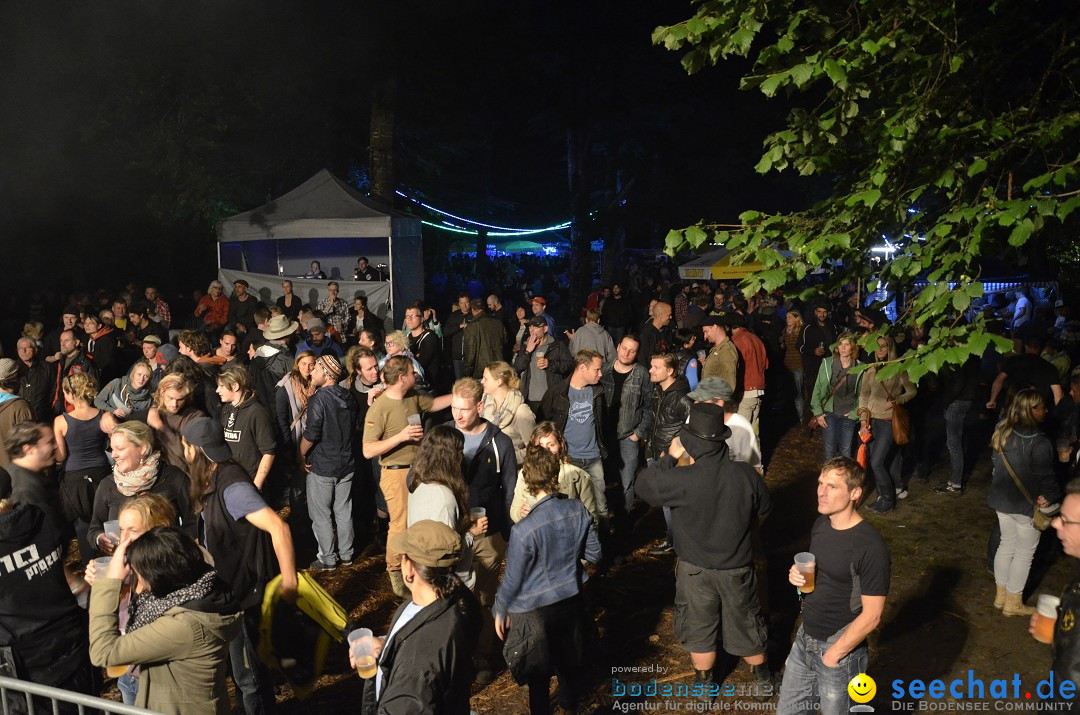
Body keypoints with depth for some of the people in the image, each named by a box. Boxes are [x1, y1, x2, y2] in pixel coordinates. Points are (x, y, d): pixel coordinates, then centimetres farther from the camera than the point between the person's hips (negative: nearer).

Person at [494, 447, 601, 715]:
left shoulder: (523, 530, -29)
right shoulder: (579, 511, -17)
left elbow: (512, 579, -16)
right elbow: (594, 554, -2)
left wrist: (500, 611, 1)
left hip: (534, 610, -5)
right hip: (571, 600, 5)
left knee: (538, 673, 18)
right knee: (569, 661, 30)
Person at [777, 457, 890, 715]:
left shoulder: (870, 547, -24)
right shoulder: (820, 525, -1)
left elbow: (871, 616, -19)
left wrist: (835, 653, -13)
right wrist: (799, 575, -7)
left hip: (840, 650, -7)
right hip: (804, 639, 7)